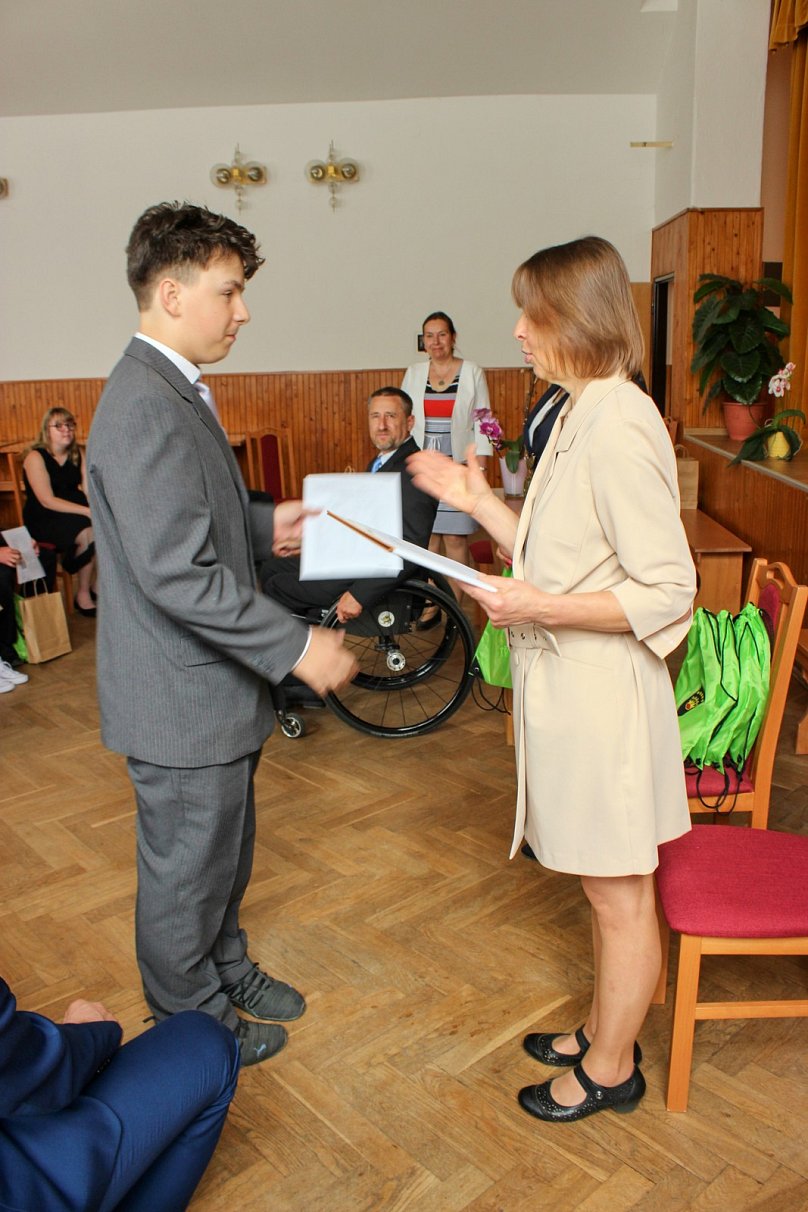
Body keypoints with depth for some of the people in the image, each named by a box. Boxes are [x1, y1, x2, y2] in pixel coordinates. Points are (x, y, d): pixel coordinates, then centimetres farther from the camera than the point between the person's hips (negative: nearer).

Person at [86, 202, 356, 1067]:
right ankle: (192, 1020, 34)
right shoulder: (144, 409, -24)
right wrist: (296, 645, -25)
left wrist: (267, 525, 7)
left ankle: (225, 967, 47)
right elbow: (175, 573, -29)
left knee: (224, 849, 25)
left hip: (209, 685, 10)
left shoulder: (173, 391, 10)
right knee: (186, 866, 12)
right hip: (180, 699, -10)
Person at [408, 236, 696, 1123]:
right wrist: (477, 502, 9)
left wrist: (541, 608, -23)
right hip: (565, 683, 10)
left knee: (620, 896, 11)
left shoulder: (620, 427, -21)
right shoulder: (580, 417, 10)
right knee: (605, 888, 24)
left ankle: (611, 1069, 32)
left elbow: (667, 592, -22)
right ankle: (603, 1028, 43)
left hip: (604, 692, -10)